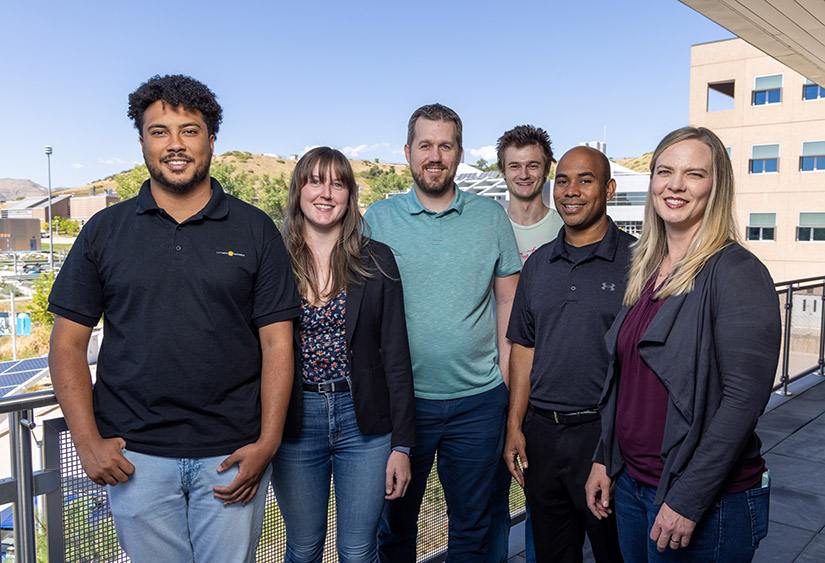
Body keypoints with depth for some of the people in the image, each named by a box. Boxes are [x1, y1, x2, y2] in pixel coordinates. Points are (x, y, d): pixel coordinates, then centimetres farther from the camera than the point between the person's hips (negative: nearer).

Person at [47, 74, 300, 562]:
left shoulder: (256, 230, 1)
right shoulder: (105, 230, 4)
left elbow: (277, 344, -2)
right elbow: (68, 343, 5)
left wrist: (267, 444, -9)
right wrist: (88, 442, -4)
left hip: (232, 454, -1)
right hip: (134, 455, 1)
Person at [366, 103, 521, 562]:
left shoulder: (491, 216, 3)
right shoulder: (378, 218, 0)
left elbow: (507, 302, 6)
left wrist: (506, 378, 1)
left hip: (478, 398, 1)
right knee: (396, 522, 16)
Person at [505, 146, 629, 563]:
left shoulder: (635, 260, -7)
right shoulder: (538, 263, 8)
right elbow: (524, 347, 11)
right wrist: (515, 426, 6)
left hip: (604, 431, -4)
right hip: (541, 431, 5)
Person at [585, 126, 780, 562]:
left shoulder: (737, 273, -15)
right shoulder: (646, 270, 7)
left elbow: (744, 398, -20)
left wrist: (689, 500, -21)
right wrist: (604, 460, 10)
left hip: (707, 503, -6)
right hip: (630, 483, 7)